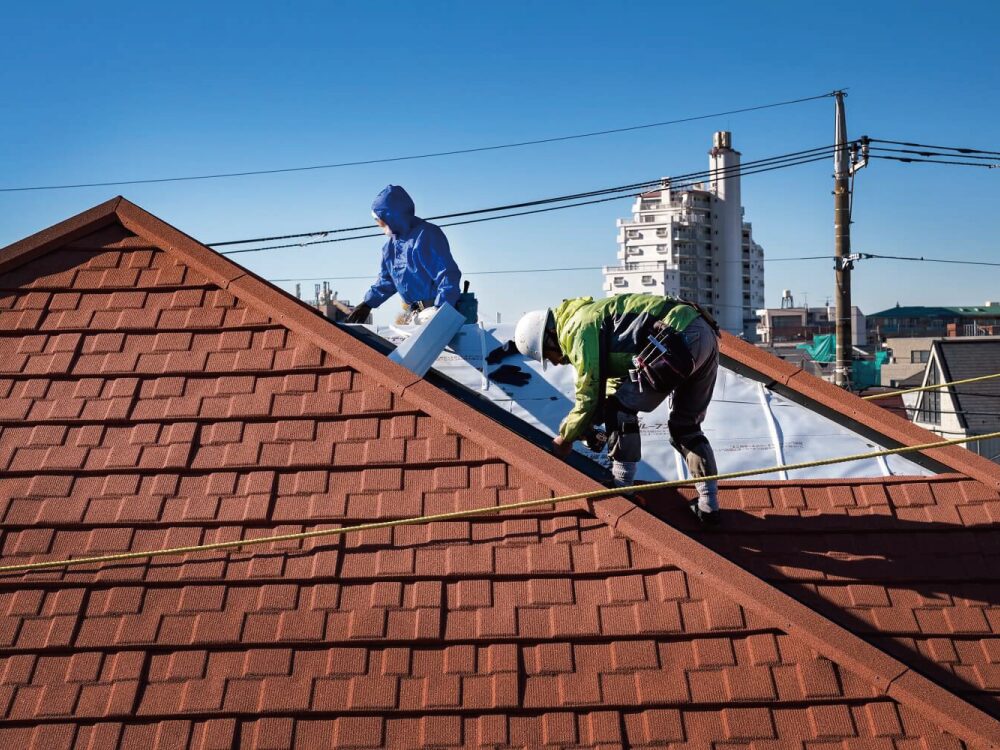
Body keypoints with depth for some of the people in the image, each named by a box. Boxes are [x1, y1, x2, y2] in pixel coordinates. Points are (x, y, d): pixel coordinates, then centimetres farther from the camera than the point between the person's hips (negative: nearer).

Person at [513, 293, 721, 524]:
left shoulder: (579, 329, -4)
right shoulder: (590, 316, 26)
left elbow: (589, 396, -2)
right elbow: (617, 381, 33)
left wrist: (565, 439, 12)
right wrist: (587, 426, 28)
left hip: (682, 338, -10)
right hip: (708, 336, 10)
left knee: (621, 407, 3)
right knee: (686, 426, 21)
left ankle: (620, 491, 9)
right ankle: (708, 505, 20)